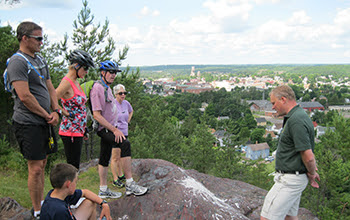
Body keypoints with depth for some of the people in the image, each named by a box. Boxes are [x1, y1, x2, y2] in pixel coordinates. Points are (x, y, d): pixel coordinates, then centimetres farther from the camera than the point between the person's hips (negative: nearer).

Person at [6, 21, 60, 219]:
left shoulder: (41, 60, 14)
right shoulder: (18, 62, -13)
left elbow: (50, 89, 17)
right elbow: (25, 96, -20)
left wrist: (56, 111, 2)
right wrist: (47, 115, -11)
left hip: (44, 121, 9)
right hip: (28, 123, -9)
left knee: (42, 164, 16)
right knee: (35, 168, -3)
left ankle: (41, 203, 29)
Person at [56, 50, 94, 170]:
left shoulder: (76, 82, 13)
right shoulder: (67, 82, -15)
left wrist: (84, 130, 21)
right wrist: (65, 113, -13)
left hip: (78, 131, 9)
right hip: (70, 132, -9)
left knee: (75, 167, 15)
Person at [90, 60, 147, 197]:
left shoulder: (107, 88, 15)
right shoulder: (97, 88, -17)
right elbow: (96, 115, -23)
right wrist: (114, 130, -25)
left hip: (110, 127, 10)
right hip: (104, 129, -10)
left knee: (104, 159, 14)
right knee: (125, 144, -28)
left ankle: (103, 190, 22)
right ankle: (130, 185, -26)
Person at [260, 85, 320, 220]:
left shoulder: (296, 120, -23)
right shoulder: (298, 116, 11)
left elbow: (308, 157, -25)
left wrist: (311, 173, -7)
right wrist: (311, 171, 13)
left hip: (290, 179, -10)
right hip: (293, 178, 11)